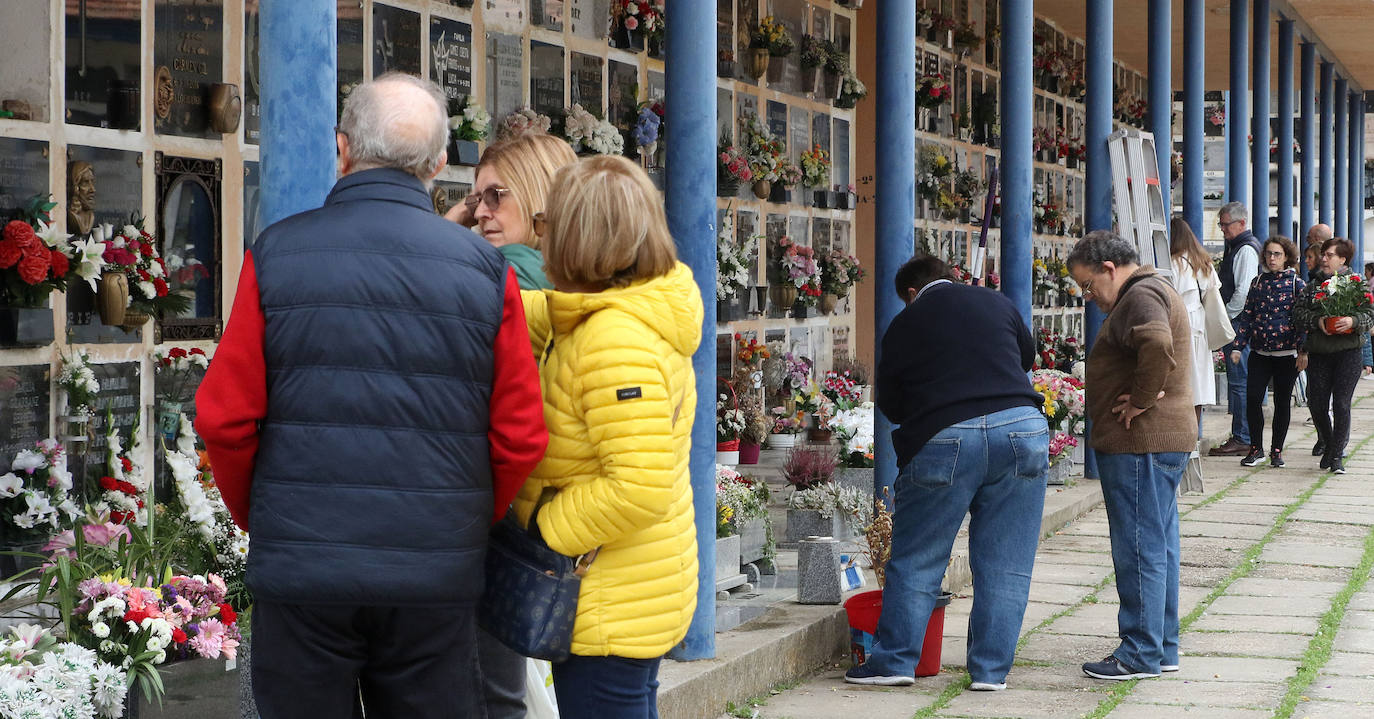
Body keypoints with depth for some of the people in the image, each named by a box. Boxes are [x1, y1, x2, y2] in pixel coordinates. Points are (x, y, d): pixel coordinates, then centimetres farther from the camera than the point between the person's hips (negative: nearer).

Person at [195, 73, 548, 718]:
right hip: (436, 578, 1)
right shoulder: (486, 271, 0)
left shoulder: (275, 255, -3)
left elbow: (225, 419, -4)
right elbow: (521, 437, -2)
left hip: (298, 570, -1)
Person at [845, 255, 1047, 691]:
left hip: (944, 440, -2)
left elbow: (889, 402, 15)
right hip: (1021, 428, 2)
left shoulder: (904, 326, 10)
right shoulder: (997, 304, 16)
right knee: (1004, 563, 7)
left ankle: (895, 660, 9)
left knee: (916, 558, 8)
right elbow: (1027, 354, 33)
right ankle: (991, 669, 9)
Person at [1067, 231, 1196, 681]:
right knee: (1159, 546, 14)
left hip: (1140, 442, -11)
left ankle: (1141, 653, -2)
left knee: (1140, 547, -6)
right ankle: (1164, 648, 20)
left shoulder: (1141, 296, -14)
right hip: (1166, 439, 11)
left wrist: (1140, 400, -23)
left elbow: (1157, 344, -33)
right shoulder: (1153, 291, 21)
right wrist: (1143, 397, 11)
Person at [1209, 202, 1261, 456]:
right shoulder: (1235, 248, 18)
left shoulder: (1246, 250, -12)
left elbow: (1244, 291, -19)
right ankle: (1242, 437, 15)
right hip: (1234, 323, 10)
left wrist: (1226, 317, -13)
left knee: (1239, 381, -8)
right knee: (1237, 380, 11)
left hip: (1239, 321, -10)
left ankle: (1242, 439, -7)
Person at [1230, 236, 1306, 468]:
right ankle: (1256, 449, 5)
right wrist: (1238, 346, 4)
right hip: (1260, 351, 3)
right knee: (1252, 398, -7)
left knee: (1282, 401, 4)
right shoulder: (1258, 283, 10)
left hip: (1286, 353, -3)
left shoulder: (1297, 284, 0)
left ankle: (1277, 450, 15)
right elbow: (1247, 316, 11)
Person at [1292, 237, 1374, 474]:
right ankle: (1329, 444, 28)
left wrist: (1353, 321, -21)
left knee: (1341, 405, -7)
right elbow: (1298, 312, 6)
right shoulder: (1314, 285, 13)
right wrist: (1317, 321, -12)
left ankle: (1337, 455, 2)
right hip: (1319, 354, 3)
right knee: (1317, 405, 3)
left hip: (1348, 351, -3)